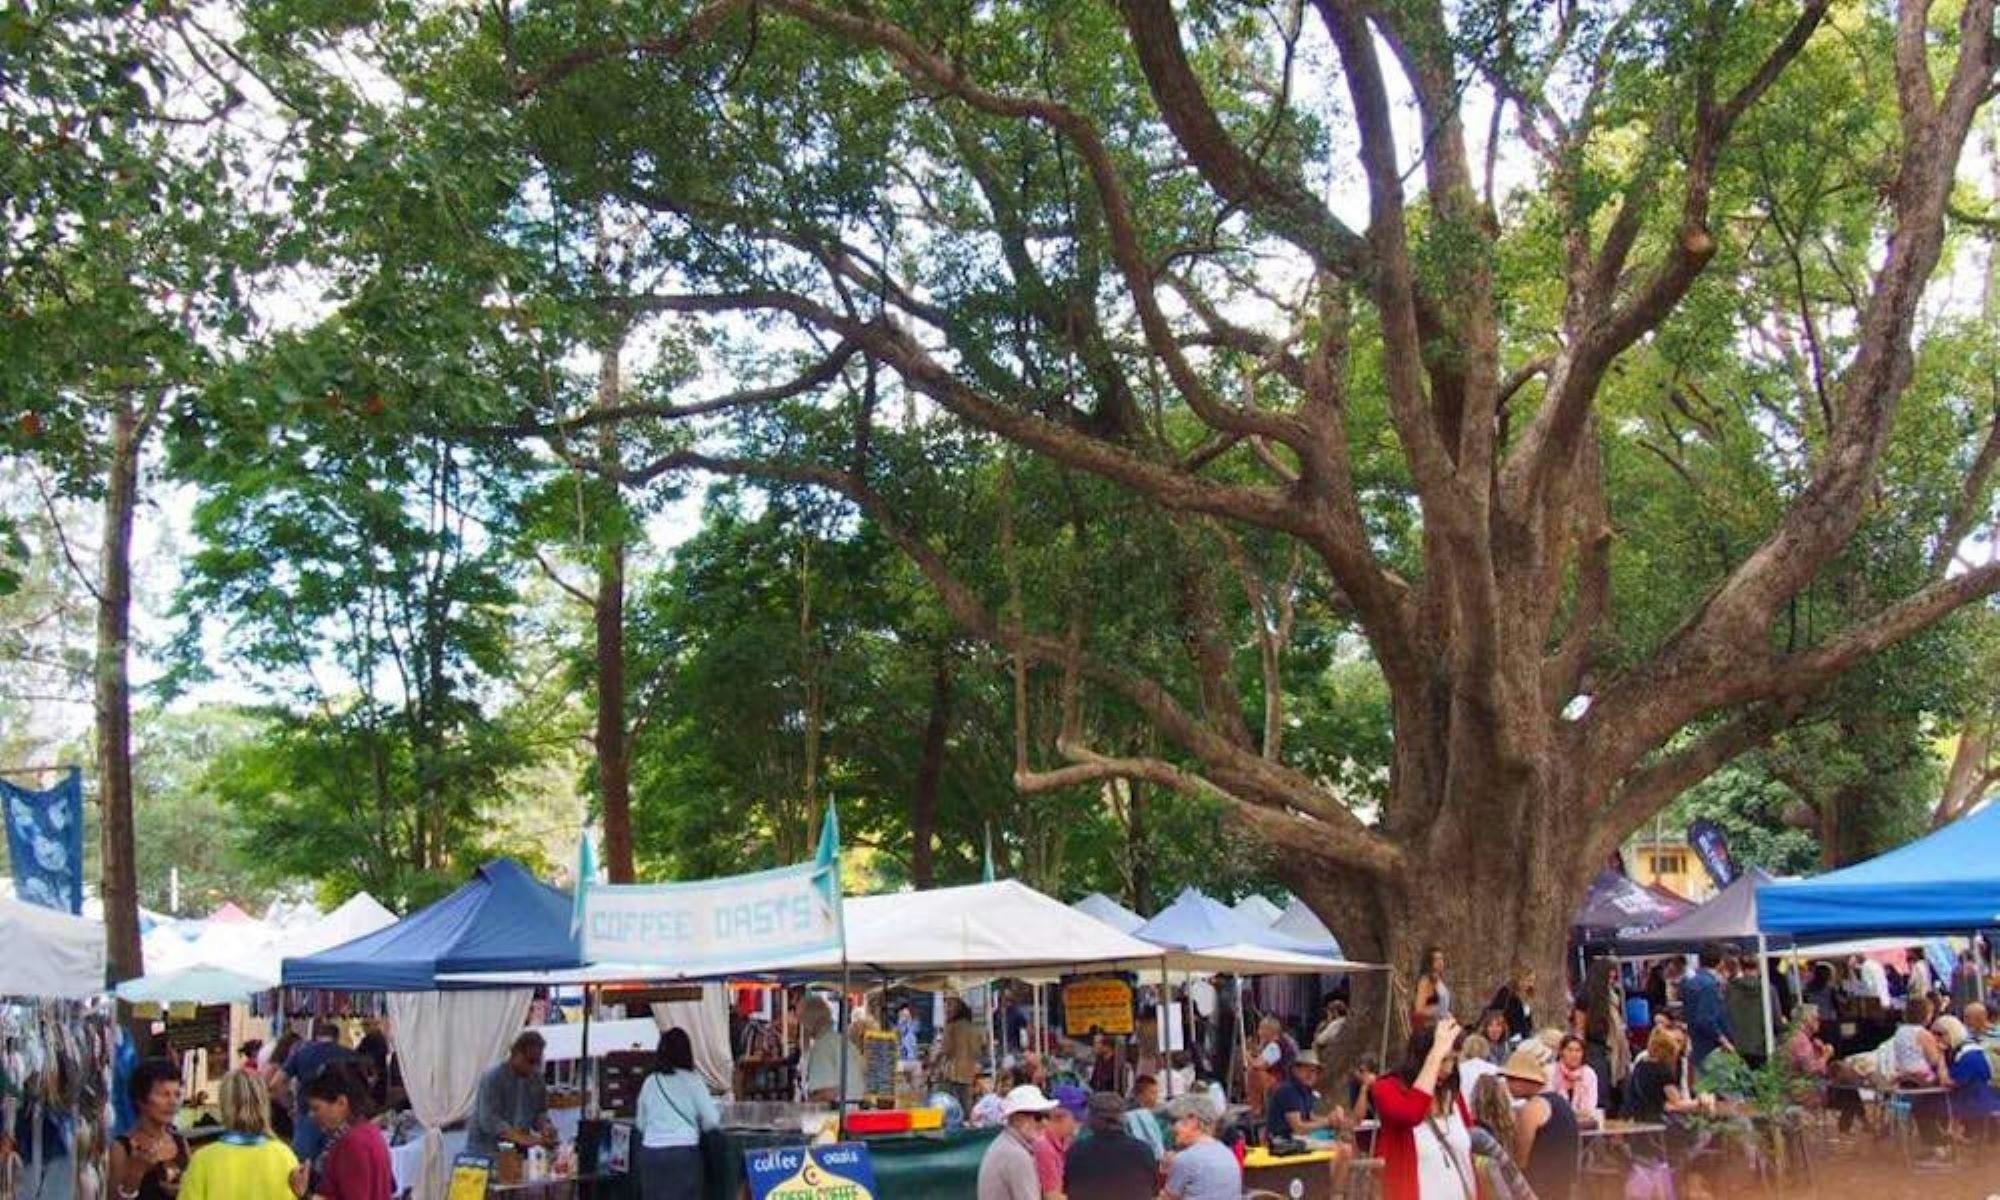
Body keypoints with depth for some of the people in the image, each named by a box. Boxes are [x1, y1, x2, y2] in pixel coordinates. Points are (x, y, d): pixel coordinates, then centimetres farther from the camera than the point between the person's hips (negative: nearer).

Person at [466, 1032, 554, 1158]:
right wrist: (523, 1139, -33)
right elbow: (489, 1120, -23)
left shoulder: (537, 1080, 4)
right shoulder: (493, 1078, -14)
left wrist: (545, 1127, -10)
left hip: (518, 1151, 5)